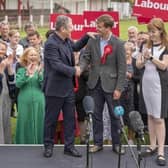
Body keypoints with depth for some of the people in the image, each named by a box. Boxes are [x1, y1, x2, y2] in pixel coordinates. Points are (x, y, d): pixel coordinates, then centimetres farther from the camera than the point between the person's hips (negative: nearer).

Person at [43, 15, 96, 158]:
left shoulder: (67, 40, 5)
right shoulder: (51, 44, -19)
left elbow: (76, 47, 26)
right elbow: (57, 65, -24)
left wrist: (87, 36, 15)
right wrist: (74, 71, -17)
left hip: (68, 87, 8)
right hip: (55, 88, -8)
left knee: (70, 118, 10)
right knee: (51, 119, 7)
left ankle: (69, 146, 19)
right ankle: (48, 146, 20)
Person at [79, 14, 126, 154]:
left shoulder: (118, 44, -9)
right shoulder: (92, 41, 1)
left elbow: (122, 67, -9)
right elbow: (86, 58, 4)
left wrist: (119, 88, -11)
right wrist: (80, 68, -19)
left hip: (111, 84, -3)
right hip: (95, 84, 3)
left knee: (115, 115, 7)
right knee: (96, 115, 11)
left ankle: (117, 144, 20)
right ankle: (98, 142, 23)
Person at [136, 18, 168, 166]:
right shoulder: (146, 45, 9)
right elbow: (138, 65, 8)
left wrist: (150, 56, -19)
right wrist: (144, 59, -13)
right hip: (146, 83, 5)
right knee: (150, 115, 11)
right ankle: (153, 146, 20)